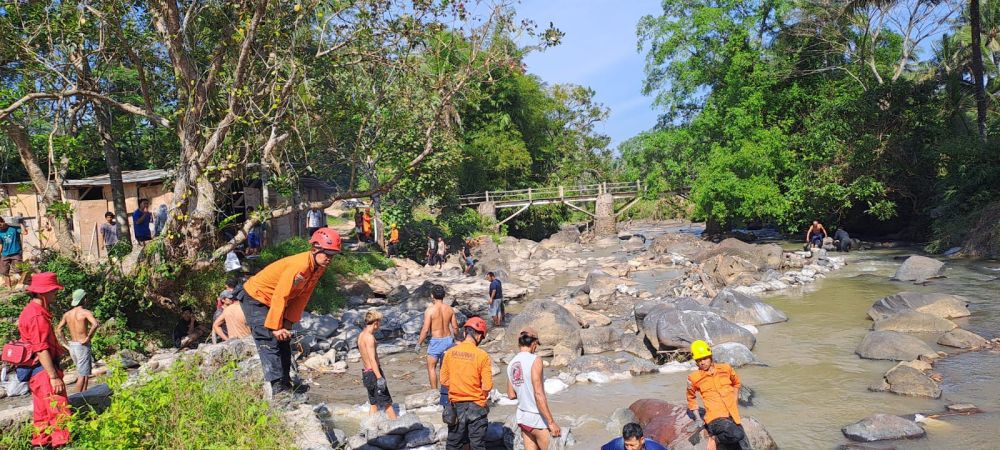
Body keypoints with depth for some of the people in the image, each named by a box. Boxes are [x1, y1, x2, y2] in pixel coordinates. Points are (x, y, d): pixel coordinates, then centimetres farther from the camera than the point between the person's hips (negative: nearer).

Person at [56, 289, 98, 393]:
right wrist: (88, 337, -20)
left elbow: (58, 330, 12)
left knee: (84, 372, 20)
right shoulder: (85, 312, -12)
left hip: (72, 345, 7)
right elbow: (95, 324, -30)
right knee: (83, 375, 0)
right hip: (82, 346, -7)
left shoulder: (67, 314, 8)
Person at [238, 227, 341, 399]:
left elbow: (302, 296, -1)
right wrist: (275, 327, -27)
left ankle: (286, 383, 19)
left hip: (271, 302, 9)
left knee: (283, 340, 11)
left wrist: (288, 322, -5)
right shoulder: (299, 266, -33)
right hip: (254, 298, -9)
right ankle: (278, 387, -17)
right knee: (269, 341, -15)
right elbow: (280, 297, -32)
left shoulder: (319, 267, -6)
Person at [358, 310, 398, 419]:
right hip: (373, 373, -9)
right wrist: (380, 378, -24)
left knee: (374, 405, 13)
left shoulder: (361, 335, 11)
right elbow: (372, 359, -22)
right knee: (387, 403, -4)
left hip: (366, 373, 9)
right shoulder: (369, 337, -17)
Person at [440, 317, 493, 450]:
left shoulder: (450, 353, -3)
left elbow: (444, 381, 2)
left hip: (456, 405, 3)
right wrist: (480, 397, 5)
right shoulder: (482, 355, -14)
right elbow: (487, 386, -14)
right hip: (476, 406, -3)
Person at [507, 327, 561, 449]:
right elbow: (539, 395, -21)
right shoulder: (535, 360, -15)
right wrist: (551, 422, -18)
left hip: (522, 416, 7)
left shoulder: (511, 364, 5)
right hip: (537, 418, -7)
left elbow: (511, 395, 12)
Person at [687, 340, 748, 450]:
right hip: (716, 417, -3)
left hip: (733, 415, 3)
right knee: (736, 435, -30)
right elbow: (691, 399, 16)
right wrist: (698, 419, 10)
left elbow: (736, 383, 28)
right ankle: (715, 437, -5)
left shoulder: (725, 368, 7)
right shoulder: (694, 378, 0)